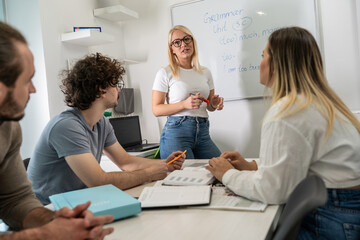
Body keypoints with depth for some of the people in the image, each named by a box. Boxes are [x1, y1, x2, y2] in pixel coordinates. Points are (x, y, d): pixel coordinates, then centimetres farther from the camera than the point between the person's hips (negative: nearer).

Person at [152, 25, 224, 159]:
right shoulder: (165, 73, -1)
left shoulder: (205, 73, 14)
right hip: (176, 132, -4)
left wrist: (215, 104, -1)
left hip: (203, 132, 5)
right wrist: (184, 104, -18)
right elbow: (156, 110, -5)